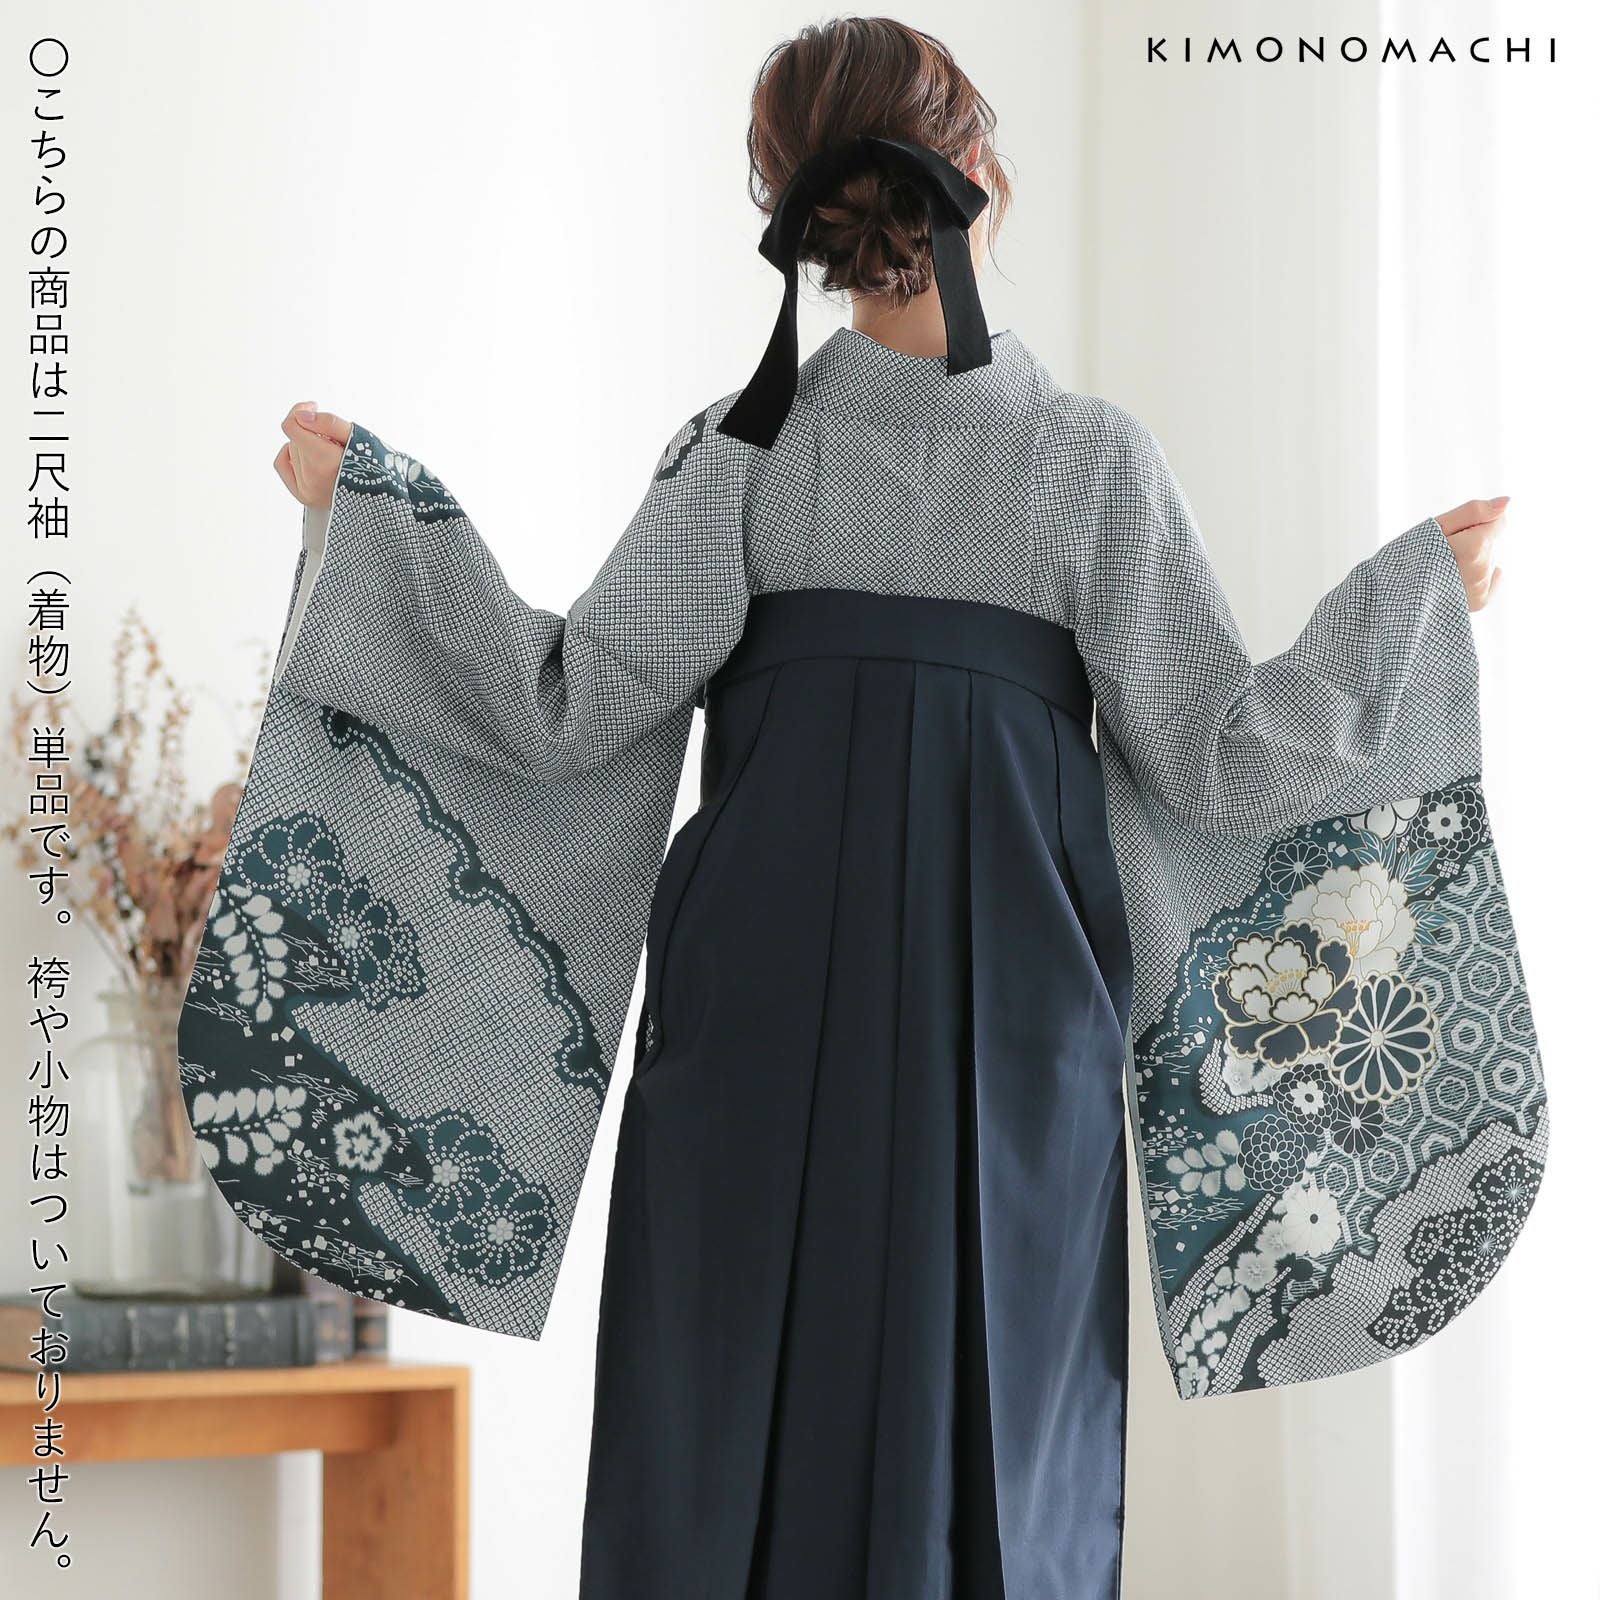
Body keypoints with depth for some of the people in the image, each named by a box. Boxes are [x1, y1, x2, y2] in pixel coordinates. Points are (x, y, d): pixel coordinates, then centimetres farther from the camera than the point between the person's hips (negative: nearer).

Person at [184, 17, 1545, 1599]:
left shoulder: (742, 449, -3)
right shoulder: (1090, 456, -4)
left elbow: (571, 708, -6)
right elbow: (1217, 759, -3)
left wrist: (367, 511, 3)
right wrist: (1420, 589, 10)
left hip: (762, 1037, 1)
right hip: (1003, 1038, 0)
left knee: (724, 1456, 6)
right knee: (986, 1458, 7)